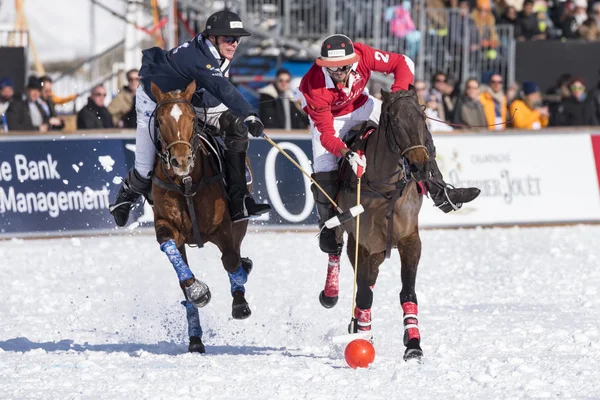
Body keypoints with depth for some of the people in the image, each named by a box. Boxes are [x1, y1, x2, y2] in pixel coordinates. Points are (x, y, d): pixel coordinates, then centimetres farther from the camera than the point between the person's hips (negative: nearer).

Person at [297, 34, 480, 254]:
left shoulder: (361, 55, -33)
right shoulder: (313, 87, -38)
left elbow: (403, 63, -22)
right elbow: (326, 134, -36)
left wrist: (398, 94, -37)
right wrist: (347, 153, -54)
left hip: (359, 105, 3)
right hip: (329, 117, -3)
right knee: (324, 171, -21)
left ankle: (440, 193, -1)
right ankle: (328, 228, 4)